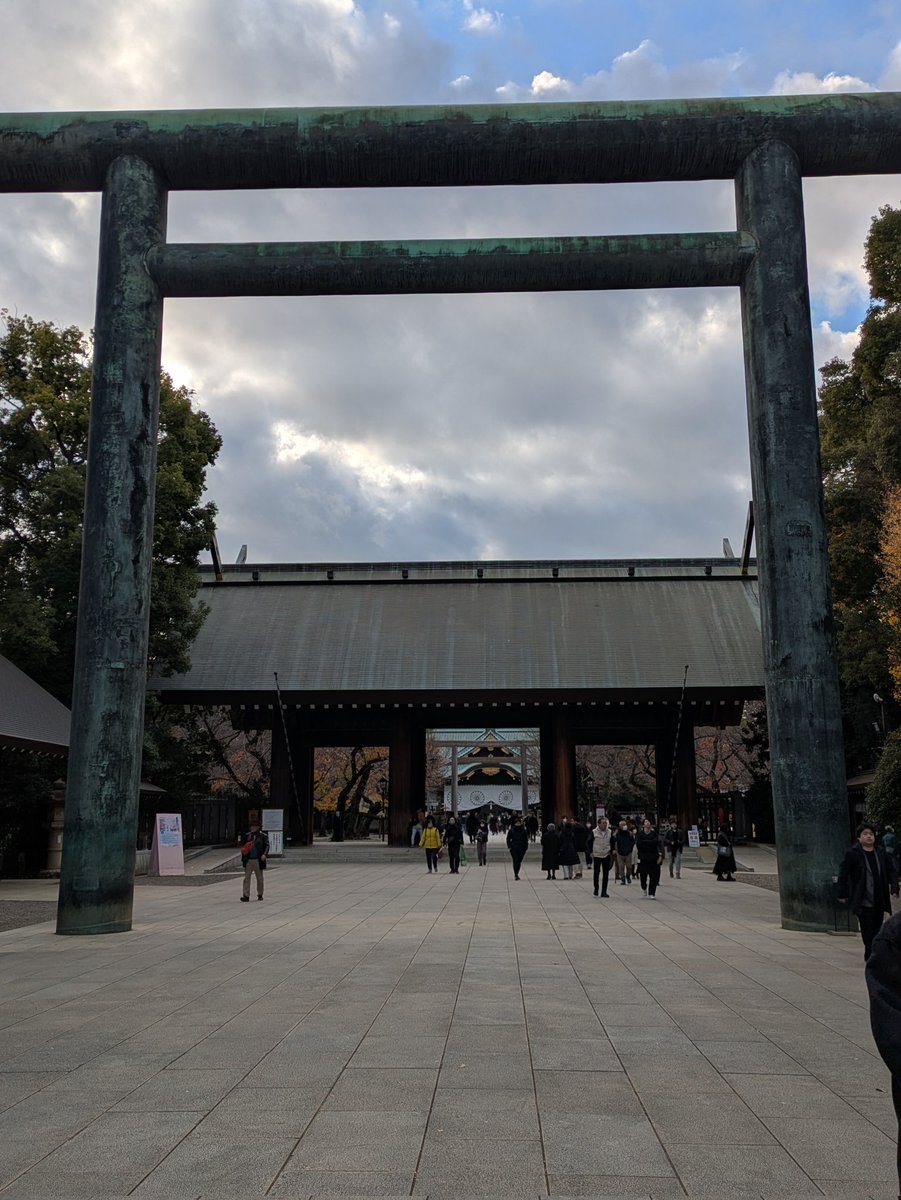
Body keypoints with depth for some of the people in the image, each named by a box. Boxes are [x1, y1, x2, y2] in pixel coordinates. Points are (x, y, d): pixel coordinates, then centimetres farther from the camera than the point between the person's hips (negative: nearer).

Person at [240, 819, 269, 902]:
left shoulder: (263, 836, -2)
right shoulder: (248, 835, 9)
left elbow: (267, 846, -5)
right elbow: (244, 847, 20)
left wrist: (264, 854, -19)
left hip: (258, 860, -2)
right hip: (248, 860, 2)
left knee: (259, 878, 9)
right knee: (247, 878, -5)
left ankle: (260, 894, 22)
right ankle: (246, 896, -6)